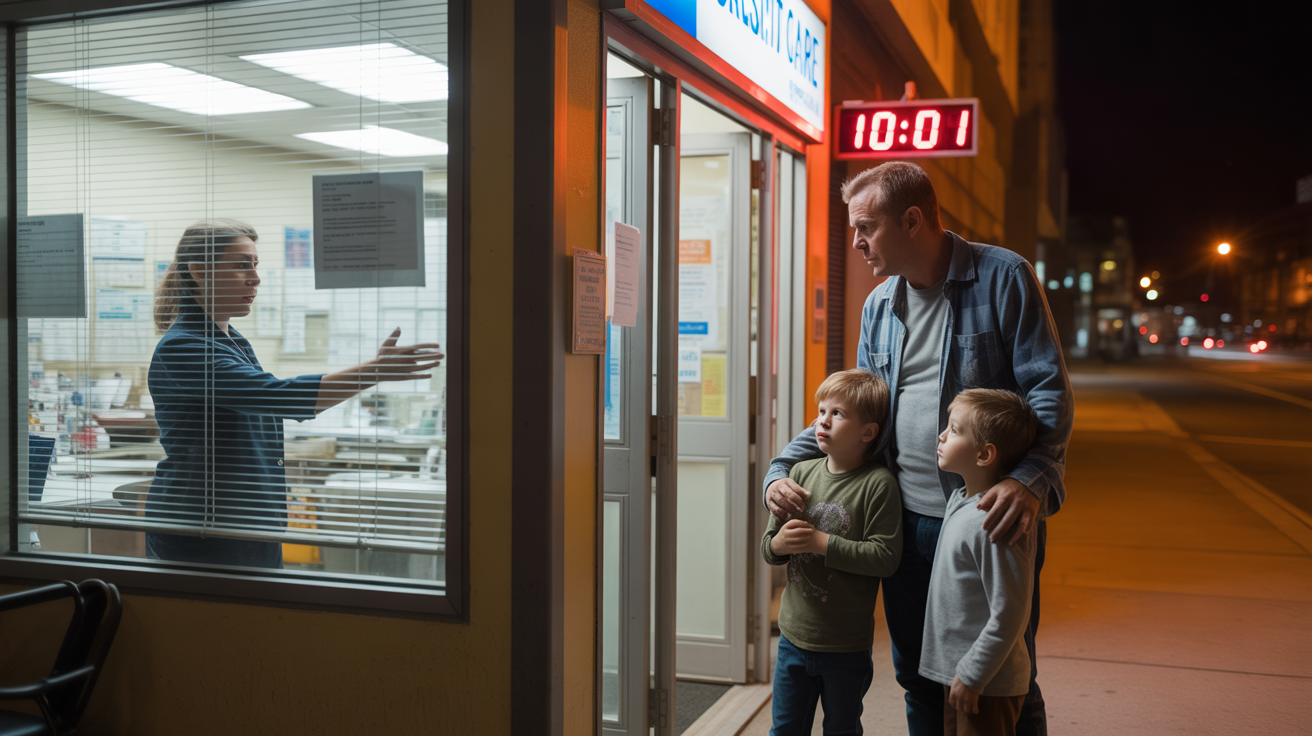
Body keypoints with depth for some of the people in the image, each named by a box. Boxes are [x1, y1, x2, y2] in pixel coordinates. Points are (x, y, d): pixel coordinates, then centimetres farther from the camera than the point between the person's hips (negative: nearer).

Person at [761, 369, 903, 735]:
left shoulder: (878, 484, -14)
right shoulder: (802, 473, 1)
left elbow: (885, 556, -21)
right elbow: (767, 544, 5)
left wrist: (822, 543, -23)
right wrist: (778, 544, -18)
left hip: (847, 647, -4)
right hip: (794, 636, 4)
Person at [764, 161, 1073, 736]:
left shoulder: (1002, 278, -6)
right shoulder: (877, 306, 12)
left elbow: (1048, 391, -11)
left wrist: (1031, 480, -28)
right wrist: (782, 468, 2)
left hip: (995, 520, -5)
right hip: (907, 522, 5)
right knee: (918, 679, 16)